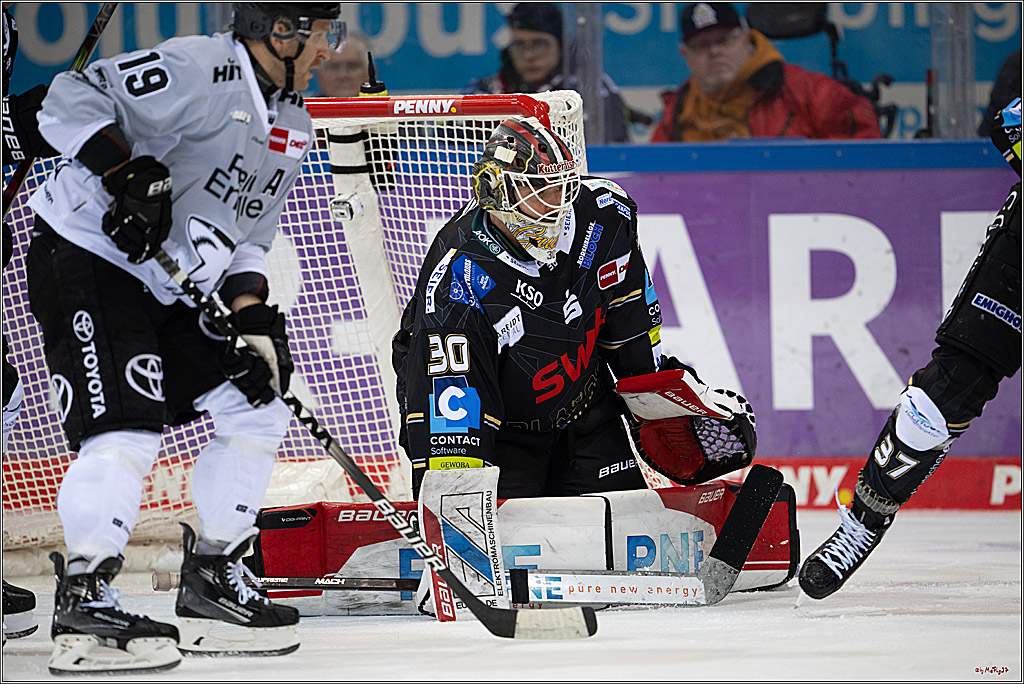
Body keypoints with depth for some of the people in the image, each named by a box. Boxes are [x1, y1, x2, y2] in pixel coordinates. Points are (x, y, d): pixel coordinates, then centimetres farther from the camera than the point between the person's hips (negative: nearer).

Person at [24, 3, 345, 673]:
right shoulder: (196, 71, -18)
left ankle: (211, 581, 17)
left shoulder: (292, 123, 11)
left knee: (257, 410, 7)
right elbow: (71, 101, -19)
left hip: (173, 289, 9)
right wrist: (128, 172, -29)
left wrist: (254, 315, -1)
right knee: (127, 424, -21)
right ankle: (84, 605, -20)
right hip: (87, 258, -9)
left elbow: (245, 238, 14)